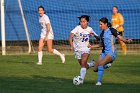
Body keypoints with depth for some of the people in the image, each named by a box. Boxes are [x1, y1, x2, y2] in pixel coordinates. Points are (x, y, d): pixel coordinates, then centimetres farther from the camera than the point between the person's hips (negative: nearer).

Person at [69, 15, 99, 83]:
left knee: (83, 64, -20)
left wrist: (94, 35, -18)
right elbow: (71, 36, -30)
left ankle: (81, 79, -21)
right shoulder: (78, 28, -16)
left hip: (85, 48, -1)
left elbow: (97, 37, 6)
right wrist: (72, 45, -44)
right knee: (84, 65, 11)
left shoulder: (89, 29, -6)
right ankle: (92, 65, 43)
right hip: (77, 49, 1)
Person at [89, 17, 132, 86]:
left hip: (111, 52, -7)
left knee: (101, 63, -30)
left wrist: (127, 41, -29)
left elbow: (120, 38, -11)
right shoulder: (102, 34, 14)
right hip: (104, 52, 7)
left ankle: (99, 82, -25)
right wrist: (92, 46, 20)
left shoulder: (112, 31, -5)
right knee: (95, 69, 3)